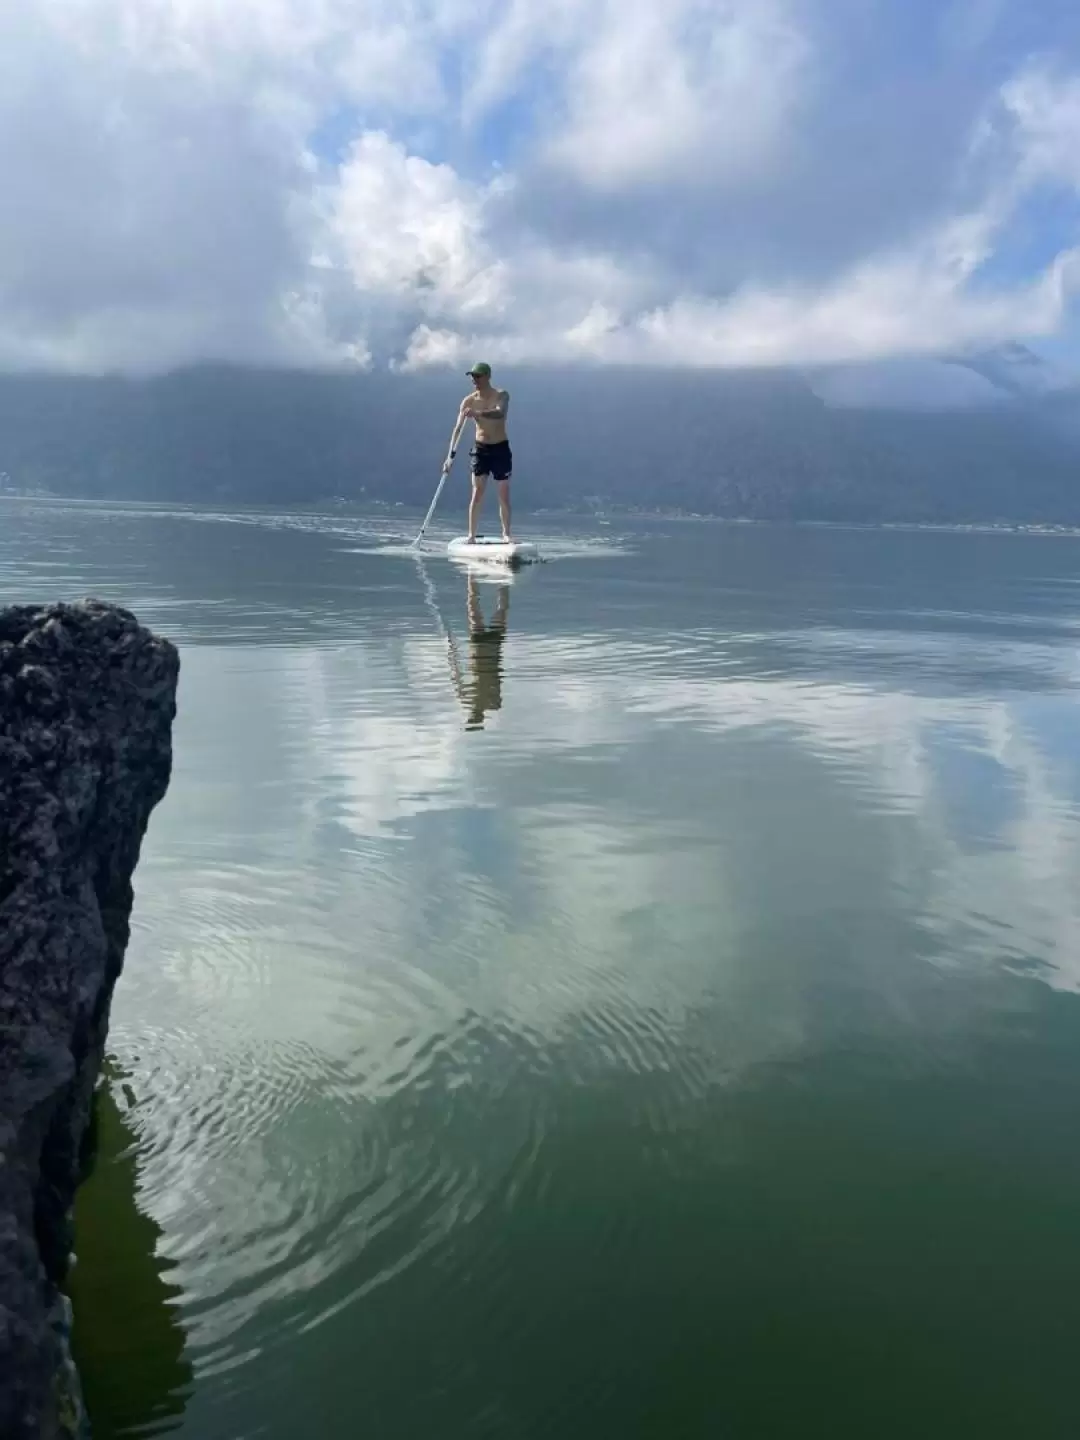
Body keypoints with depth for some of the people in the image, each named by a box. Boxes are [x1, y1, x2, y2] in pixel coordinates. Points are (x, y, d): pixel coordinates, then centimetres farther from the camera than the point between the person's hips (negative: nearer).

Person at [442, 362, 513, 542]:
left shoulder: (502, 395, -8)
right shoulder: (469, 401, -3)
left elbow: (500, 413, -31)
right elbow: (458, 428, -8)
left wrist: (478, 413, -49)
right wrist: (451, 455, -19)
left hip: (501, 449, -1)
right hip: (480, 449, 1)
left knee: (504, 495, 3)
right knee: (477, 494, -6)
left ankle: (506, 534, 14)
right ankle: (471, 534, -5)